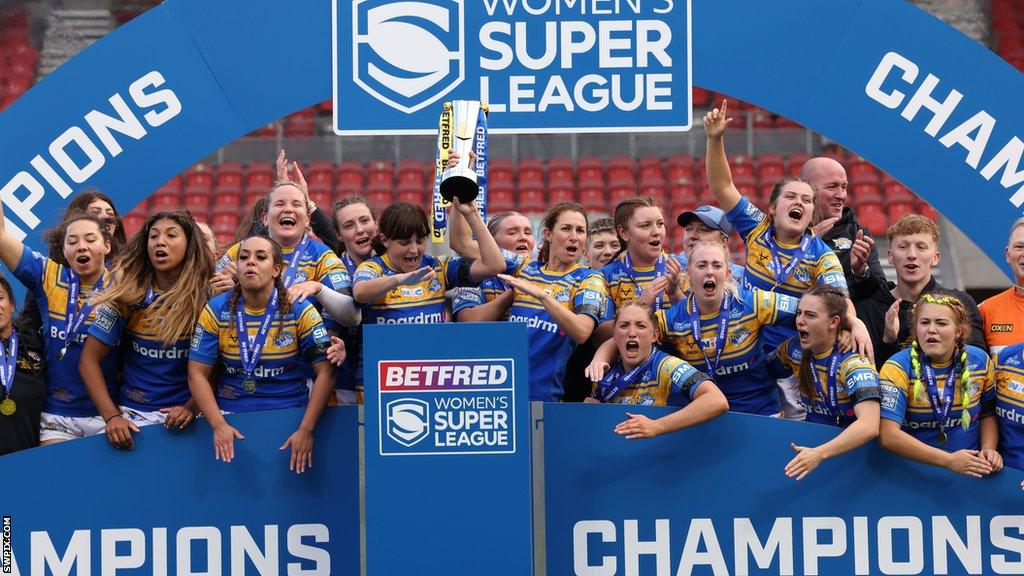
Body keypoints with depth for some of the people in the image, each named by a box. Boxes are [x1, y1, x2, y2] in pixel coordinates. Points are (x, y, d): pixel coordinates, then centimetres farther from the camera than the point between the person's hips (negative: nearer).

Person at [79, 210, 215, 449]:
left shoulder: (207, 297, -2)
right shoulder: (127, 293, -1)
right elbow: (89, 360, 0)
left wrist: (192, 408, -13)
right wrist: (111, 416, -10)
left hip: (185, 414, -1)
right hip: (135, 415, 1)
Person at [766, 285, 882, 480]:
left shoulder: (853, 362, -18)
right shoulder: (795, 349, 0)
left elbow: (869, 426, -31)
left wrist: (819, 453, -41)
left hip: (851, 449, -5)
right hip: (810, 440, 5)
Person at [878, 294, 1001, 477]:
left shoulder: (979, 361, 4)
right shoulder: (898, 368, -8)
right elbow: (888, 435, -17)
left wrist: (988, 450, 0)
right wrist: (949, 460, -22)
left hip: (970, 469, 2)